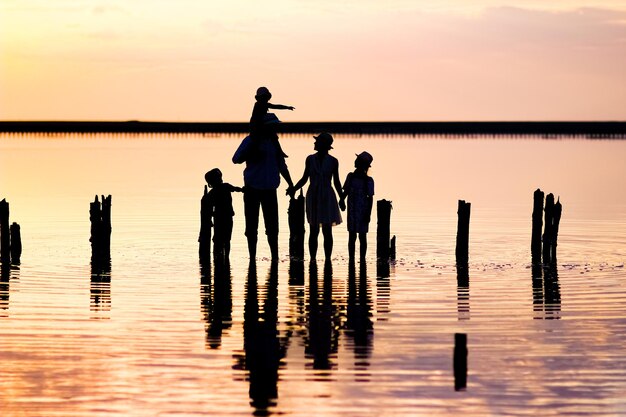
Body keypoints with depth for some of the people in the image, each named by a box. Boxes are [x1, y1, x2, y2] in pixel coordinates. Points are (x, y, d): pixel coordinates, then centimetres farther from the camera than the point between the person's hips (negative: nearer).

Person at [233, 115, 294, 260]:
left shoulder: (274, 142, 10)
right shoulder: (251, 140, -4)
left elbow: (281, 165, 19)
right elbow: (236, 159, -9)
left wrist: (290, 184, 16)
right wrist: (253, 154, -23)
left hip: (269, 188, 4)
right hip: (253, 188, -4)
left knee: (272, 226, 3)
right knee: (252, 226, 1)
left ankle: (275, 257, 7)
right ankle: (252, 256, 8)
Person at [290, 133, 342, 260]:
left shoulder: (333, 161, 0)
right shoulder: (310, 159, 3)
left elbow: (336, 182, 6)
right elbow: (304, 179, 9)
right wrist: (293, 189, -5)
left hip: (327, 198, -1)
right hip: (313, 197, 1)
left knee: (327, 231, -3)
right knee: (314, 231, 3)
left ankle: (328, 260, 1)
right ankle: (312, 260, 6)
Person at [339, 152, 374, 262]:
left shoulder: (368, 180, -7)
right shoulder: (350, 177, 5)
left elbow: (370, 198, -6)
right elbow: (345, 191, 11)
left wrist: (368, 213, -12)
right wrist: (342, 200, -9)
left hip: (363, 212, -4)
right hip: (352, 211, 4)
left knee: (362, 236, 4)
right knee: (351, 237, 7)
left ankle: (362, 259, 11)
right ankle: (351, 259, 14)